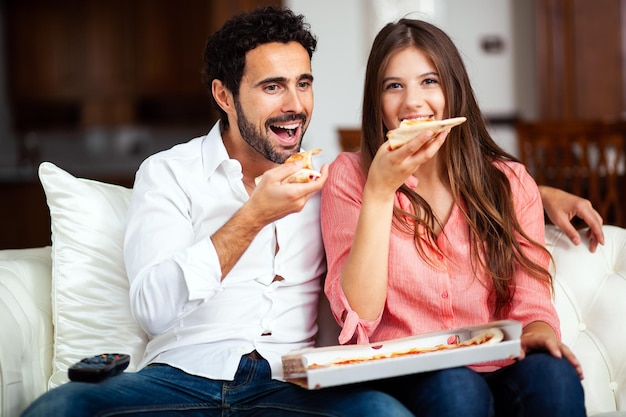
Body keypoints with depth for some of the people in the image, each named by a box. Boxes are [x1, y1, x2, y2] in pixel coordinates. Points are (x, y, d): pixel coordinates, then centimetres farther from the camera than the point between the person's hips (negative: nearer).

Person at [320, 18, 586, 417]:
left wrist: (538, 329, -20)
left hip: (497, 373, 2)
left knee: (553, 377, -31)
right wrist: (380, 190, -16)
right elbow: (359, 318, -9)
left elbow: (531, 303, 4)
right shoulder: (350, 175, 1)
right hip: (401, 380, -1)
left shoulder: (511, 182, 7)